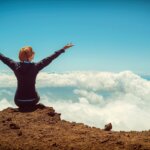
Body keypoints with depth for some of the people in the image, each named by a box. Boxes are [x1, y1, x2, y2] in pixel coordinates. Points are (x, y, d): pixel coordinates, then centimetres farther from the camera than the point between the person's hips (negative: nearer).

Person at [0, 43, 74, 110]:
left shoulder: (16, 66, -9)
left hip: (19, 101, 2)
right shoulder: (35, 66, -15)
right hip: (32, 100, -1)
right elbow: (49, 58, -10)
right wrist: (63, 49, -2)